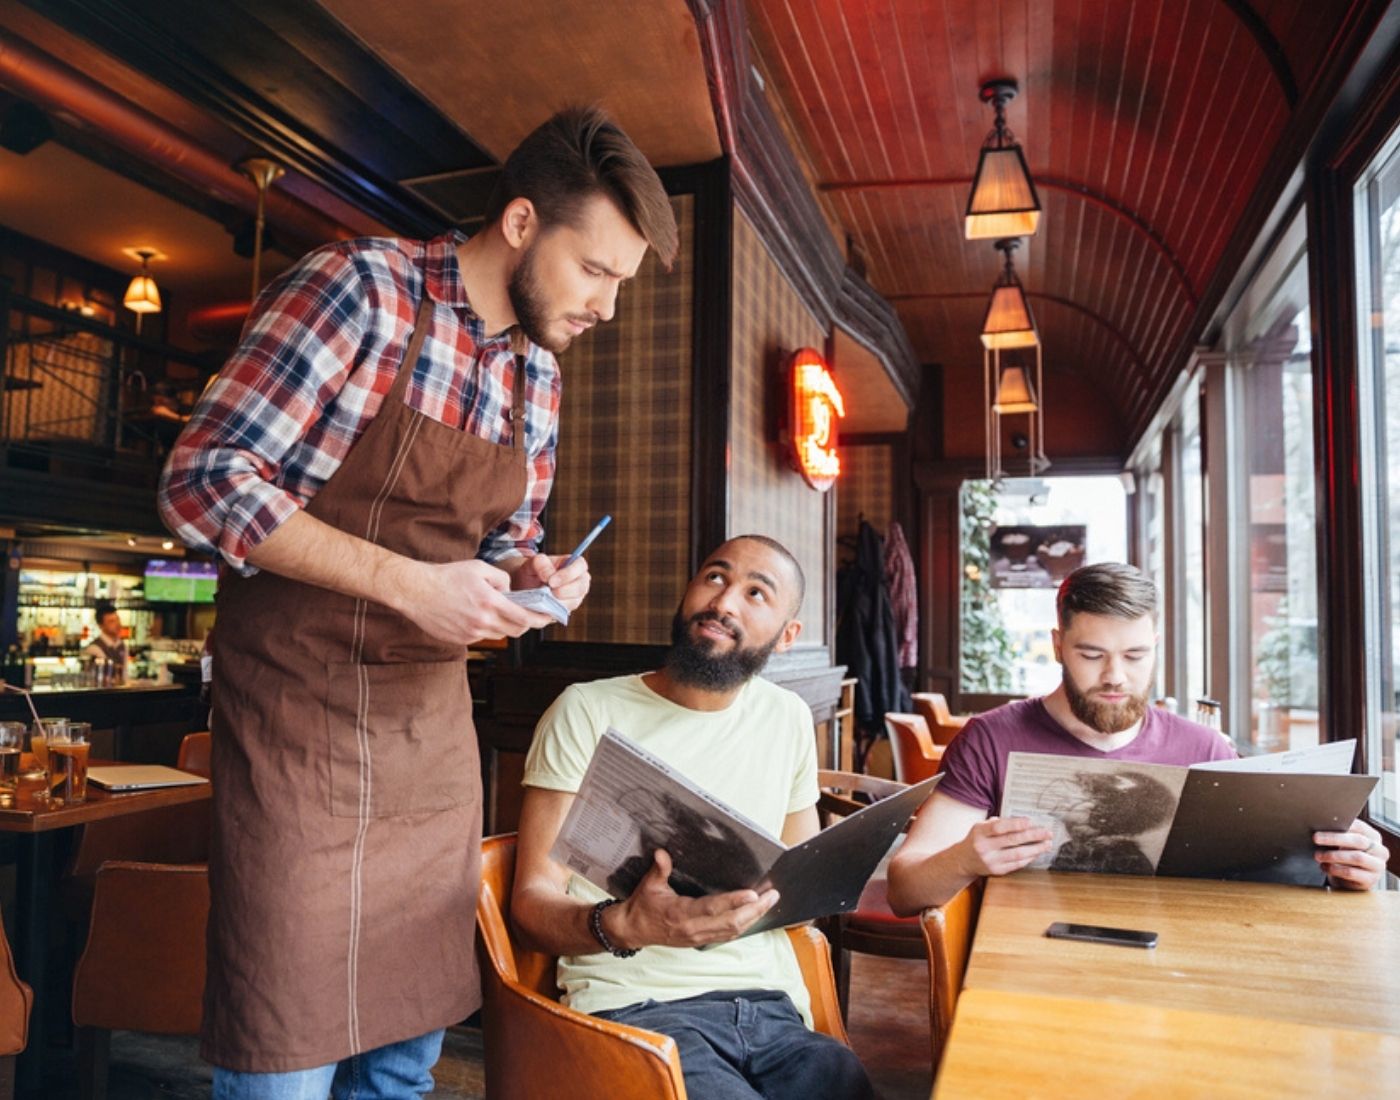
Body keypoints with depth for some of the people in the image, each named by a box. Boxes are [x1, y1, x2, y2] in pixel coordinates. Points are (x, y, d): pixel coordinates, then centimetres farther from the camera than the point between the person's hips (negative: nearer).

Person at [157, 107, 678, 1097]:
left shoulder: (538, 374, 9)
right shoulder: (361, 289, -12)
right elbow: (205, 480, -16)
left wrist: (531, 572, -5)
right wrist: (410, 583, -22)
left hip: (433, 719, 6)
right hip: (301, 709, -6)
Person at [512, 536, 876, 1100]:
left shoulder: (789, 718, 12)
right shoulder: (589, 710, -2)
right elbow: (533, 901, -4)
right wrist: (621, 927, -25)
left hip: (772, 1005, 4)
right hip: (637, 1005, -4)